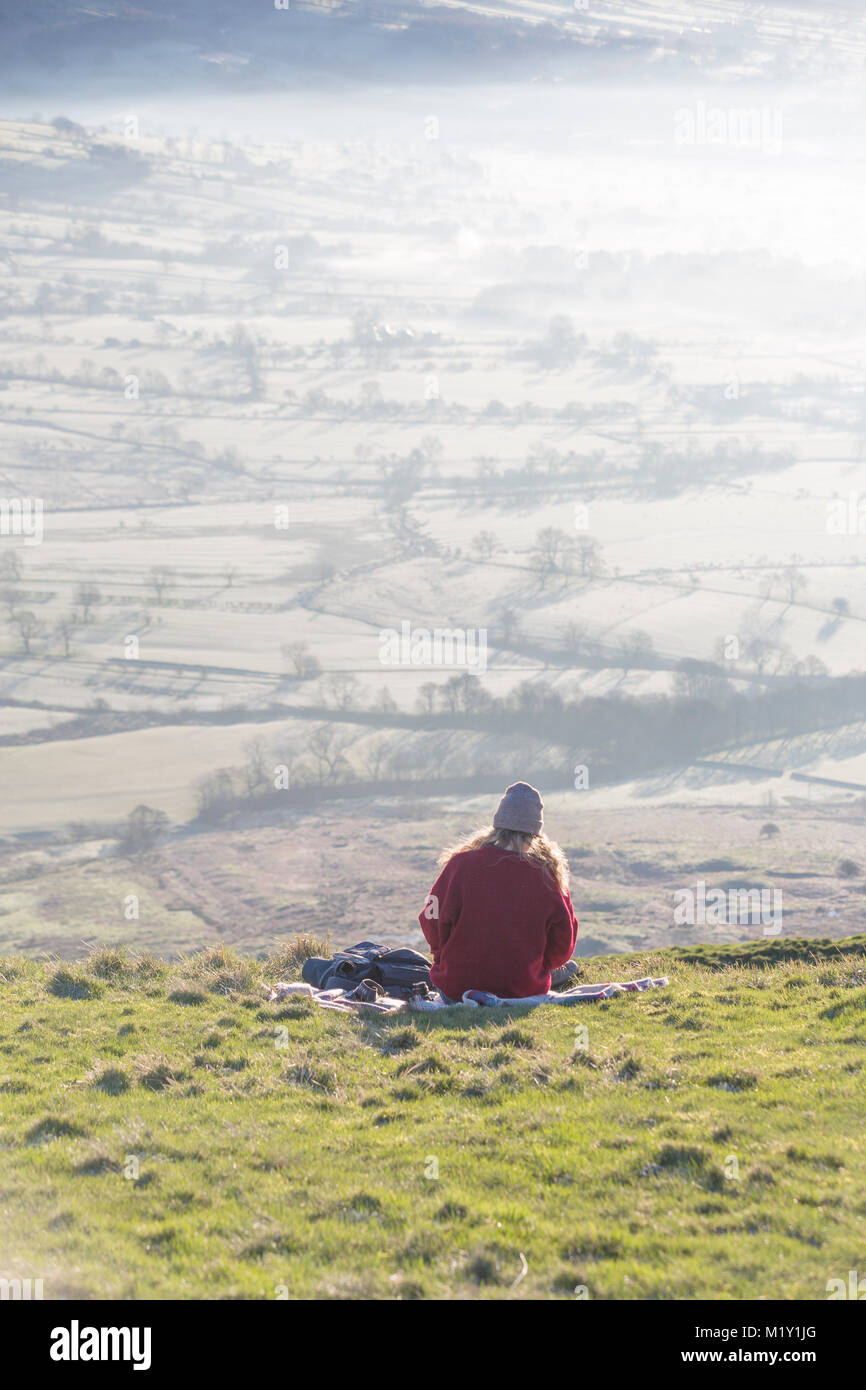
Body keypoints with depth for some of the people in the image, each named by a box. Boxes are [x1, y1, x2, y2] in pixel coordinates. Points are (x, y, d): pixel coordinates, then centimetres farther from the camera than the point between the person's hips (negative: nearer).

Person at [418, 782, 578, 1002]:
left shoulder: (461, 865, -12)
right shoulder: (548, 875, -10)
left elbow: (432, 923, -4)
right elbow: (563, 945, -2)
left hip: (456, 990, -1)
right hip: (525, 990, 1)